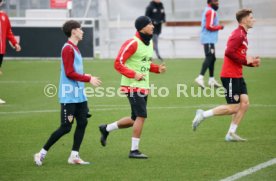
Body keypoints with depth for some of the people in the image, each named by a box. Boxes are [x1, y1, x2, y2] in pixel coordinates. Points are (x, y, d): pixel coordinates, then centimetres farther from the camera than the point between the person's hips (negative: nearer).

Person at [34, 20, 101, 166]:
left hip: (79, 96, 9)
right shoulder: (68, 49, -14)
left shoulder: (75, 48, 14)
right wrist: (89, 79, -14)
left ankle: (74, 156, 8)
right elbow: (70, 73, -18)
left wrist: (87, 77, 7)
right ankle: (42, 153, 4)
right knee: (66, 127, -6)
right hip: (69, 96, -9)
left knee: (82, 123, 3)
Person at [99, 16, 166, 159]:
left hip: (143, 86, 9)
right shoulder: (132, 43, -15)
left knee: (135, 120, 13)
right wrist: (134, 74, -27)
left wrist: (157, 68, 6)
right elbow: (118, 64, -16)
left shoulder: (150, 43, 13)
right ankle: (134, 151, -5)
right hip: (133, 86, -9)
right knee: (141, 116, -13)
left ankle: (106, 129, 31)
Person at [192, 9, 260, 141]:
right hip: (230, 75, -10)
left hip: (237, 76, 10)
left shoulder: (242, 35, 18)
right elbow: (229, 52, -25)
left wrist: (251, 62, 8)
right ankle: (203, 115, 2)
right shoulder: (238, 34, -14)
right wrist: (245, 60, -17)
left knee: (245, 103, 3)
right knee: (233, 108, -8)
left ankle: (231, 133, 7)